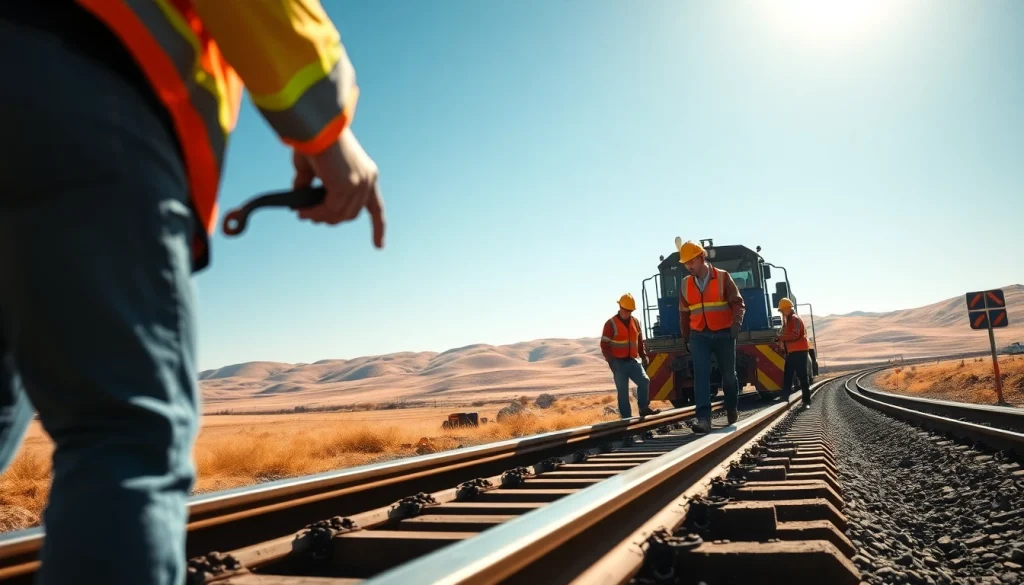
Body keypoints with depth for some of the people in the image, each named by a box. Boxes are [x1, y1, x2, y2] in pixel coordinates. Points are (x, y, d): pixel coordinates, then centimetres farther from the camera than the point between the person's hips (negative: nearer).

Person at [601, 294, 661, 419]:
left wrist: (644, 356, 11)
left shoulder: (635, 322, 10)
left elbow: (640, 341, 20)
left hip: (632, 361, 5)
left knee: (644, 381, -11)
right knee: (623, 391, -1)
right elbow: (604, 345, -9)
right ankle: (626, 417, 4)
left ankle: (644, 408, 4)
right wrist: (611, 361, -17)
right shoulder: (611, 324, -7)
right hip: (619, 362, -5)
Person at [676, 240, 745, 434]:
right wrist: (685, 339, 17)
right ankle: (704, 419, -19)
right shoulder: (685, 284, 6)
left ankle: (732, 410, 34)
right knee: (701, 374, -13)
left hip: (723, 334, -2)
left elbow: (738, 303, -9)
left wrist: (736, 323, -26)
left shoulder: (723, 277, -5)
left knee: (728, 374, 10)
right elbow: (684, 314, 14)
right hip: (699, 336, 2)